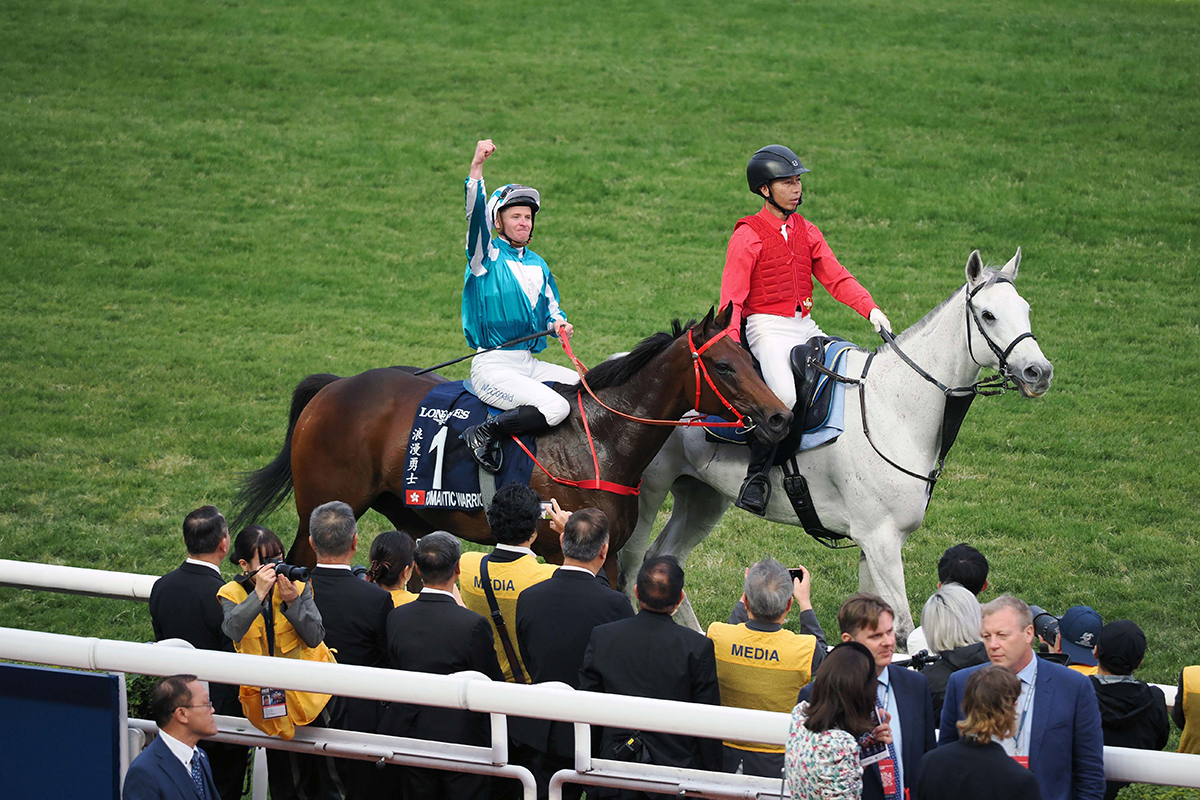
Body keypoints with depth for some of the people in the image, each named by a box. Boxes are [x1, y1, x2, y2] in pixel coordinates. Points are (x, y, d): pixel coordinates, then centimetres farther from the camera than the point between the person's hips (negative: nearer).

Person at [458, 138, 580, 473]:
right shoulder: (486, 255, -2)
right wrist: (476, 168, -33)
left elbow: (551, 308, 28)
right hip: (492, 366, -8)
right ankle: (484, 434, -14)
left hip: (530, 363, 8)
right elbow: (475, 216, -20)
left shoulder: (537, 265, 19)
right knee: (555, 407, -26)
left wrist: (558, 323, 3)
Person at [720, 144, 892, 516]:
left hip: (804, 326, 7)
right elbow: (732, 297, -11)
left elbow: (836, 277, 9)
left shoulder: (807, 233, 15)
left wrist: (870, 308, -8)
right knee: (783, 395, -32)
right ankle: (756, 474, -17)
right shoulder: (748, 237, -5)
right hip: (767, 328, -7)